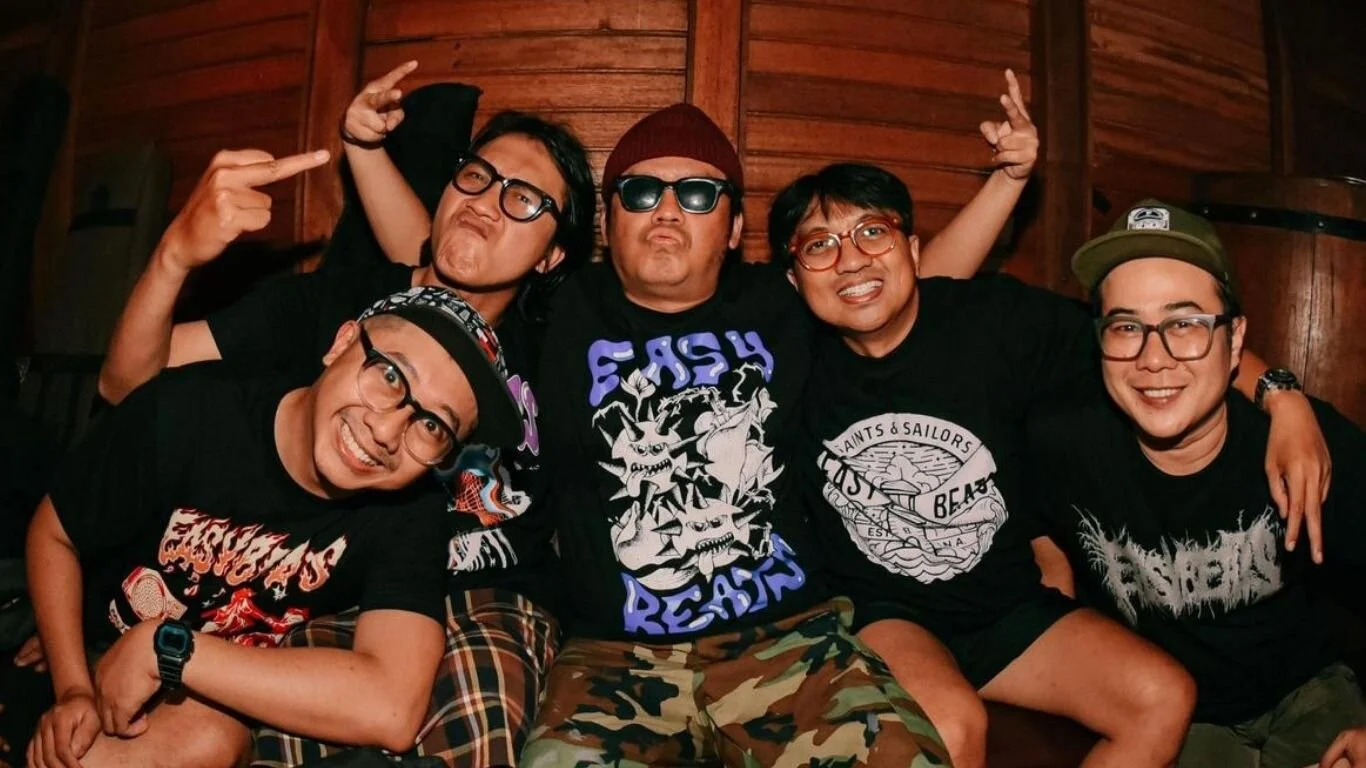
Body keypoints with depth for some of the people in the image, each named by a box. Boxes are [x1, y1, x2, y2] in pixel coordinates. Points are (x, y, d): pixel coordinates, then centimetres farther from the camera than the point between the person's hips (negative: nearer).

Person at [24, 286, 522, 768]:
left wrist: (166, 647, -34)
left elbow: (392, 713, -39)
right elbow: (53, 534, -6)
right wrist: (74, 689, -18)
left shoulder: (411, 517, -25)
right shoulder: (186, 412, -24)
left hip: (220, 703, 1)